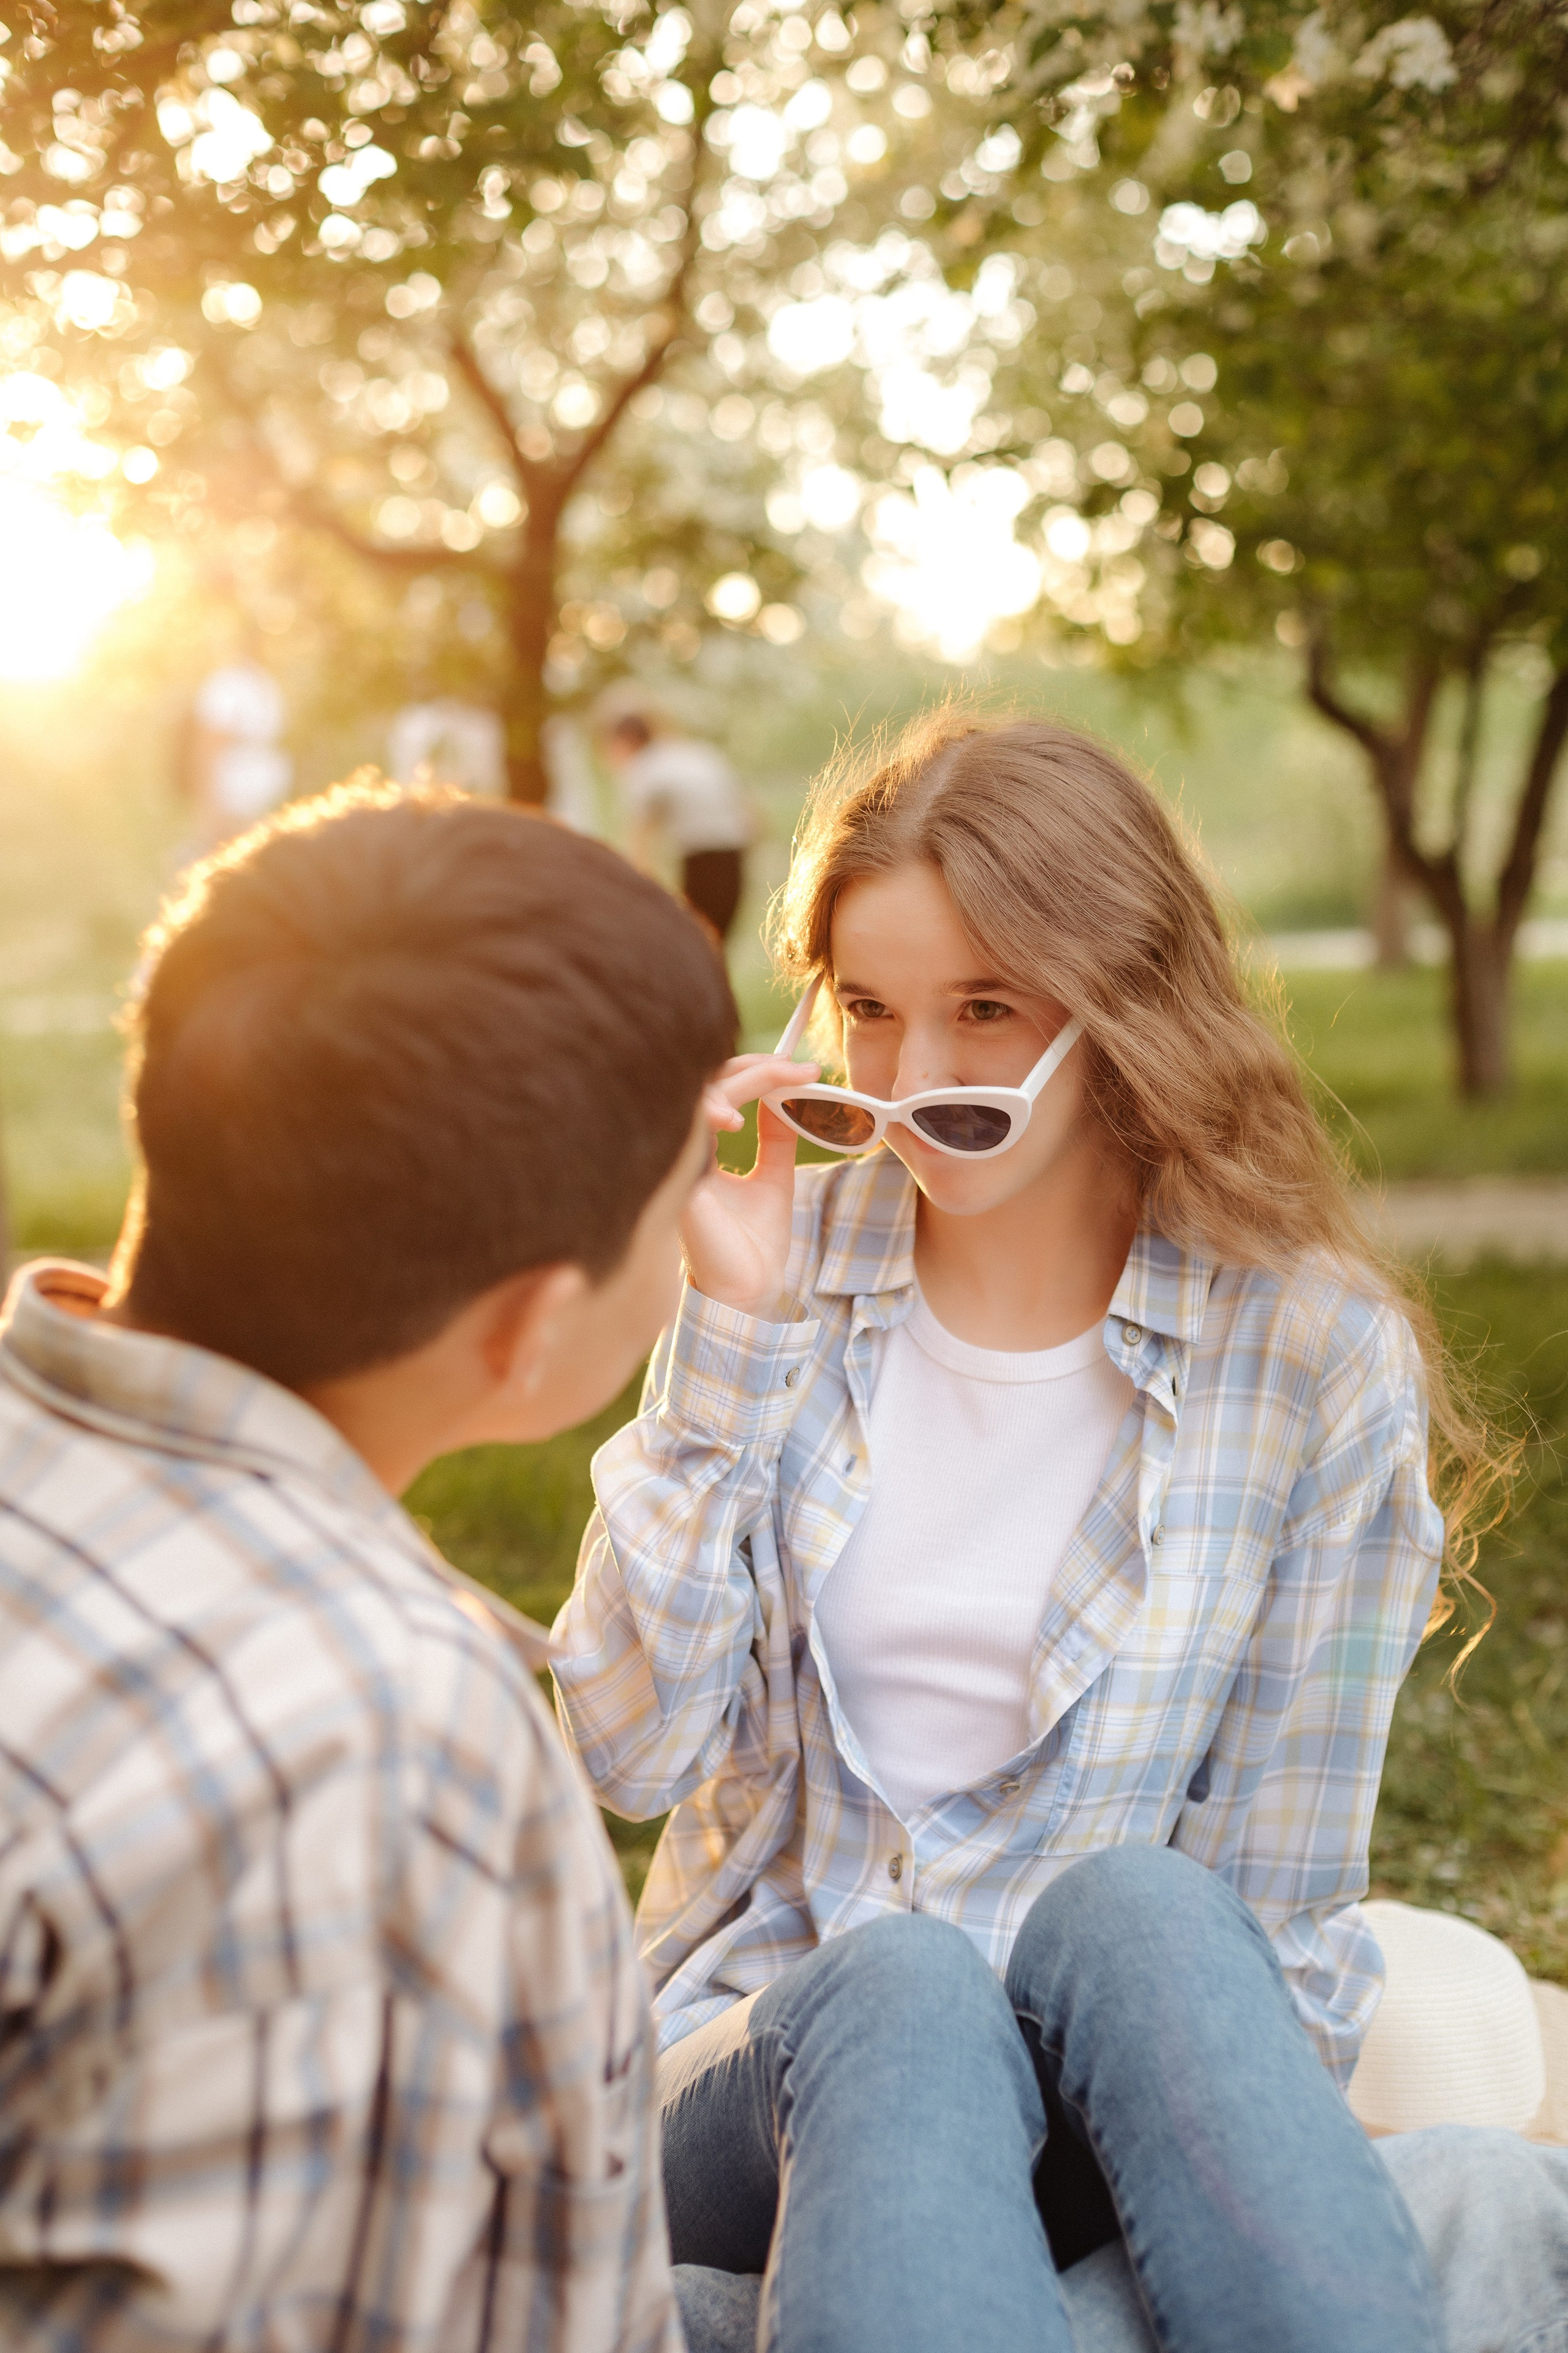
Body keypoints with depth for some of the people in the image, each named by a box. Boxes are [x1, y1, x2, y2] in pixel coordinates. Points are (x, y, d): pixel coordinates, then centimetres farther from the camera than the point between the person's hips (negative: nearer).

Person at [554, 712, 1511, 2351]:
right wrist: (732, 1333, -13)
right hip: (768, 2053, 0)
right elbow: (631, 1755, -7)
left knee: (1130, 1905, -32)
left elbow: (1278, 1907, 0)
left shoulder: (1315, 1354, -5)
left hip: (1114, 2079, 0)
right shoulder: (786, 1267, 0)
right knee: (899, 1988, -33)